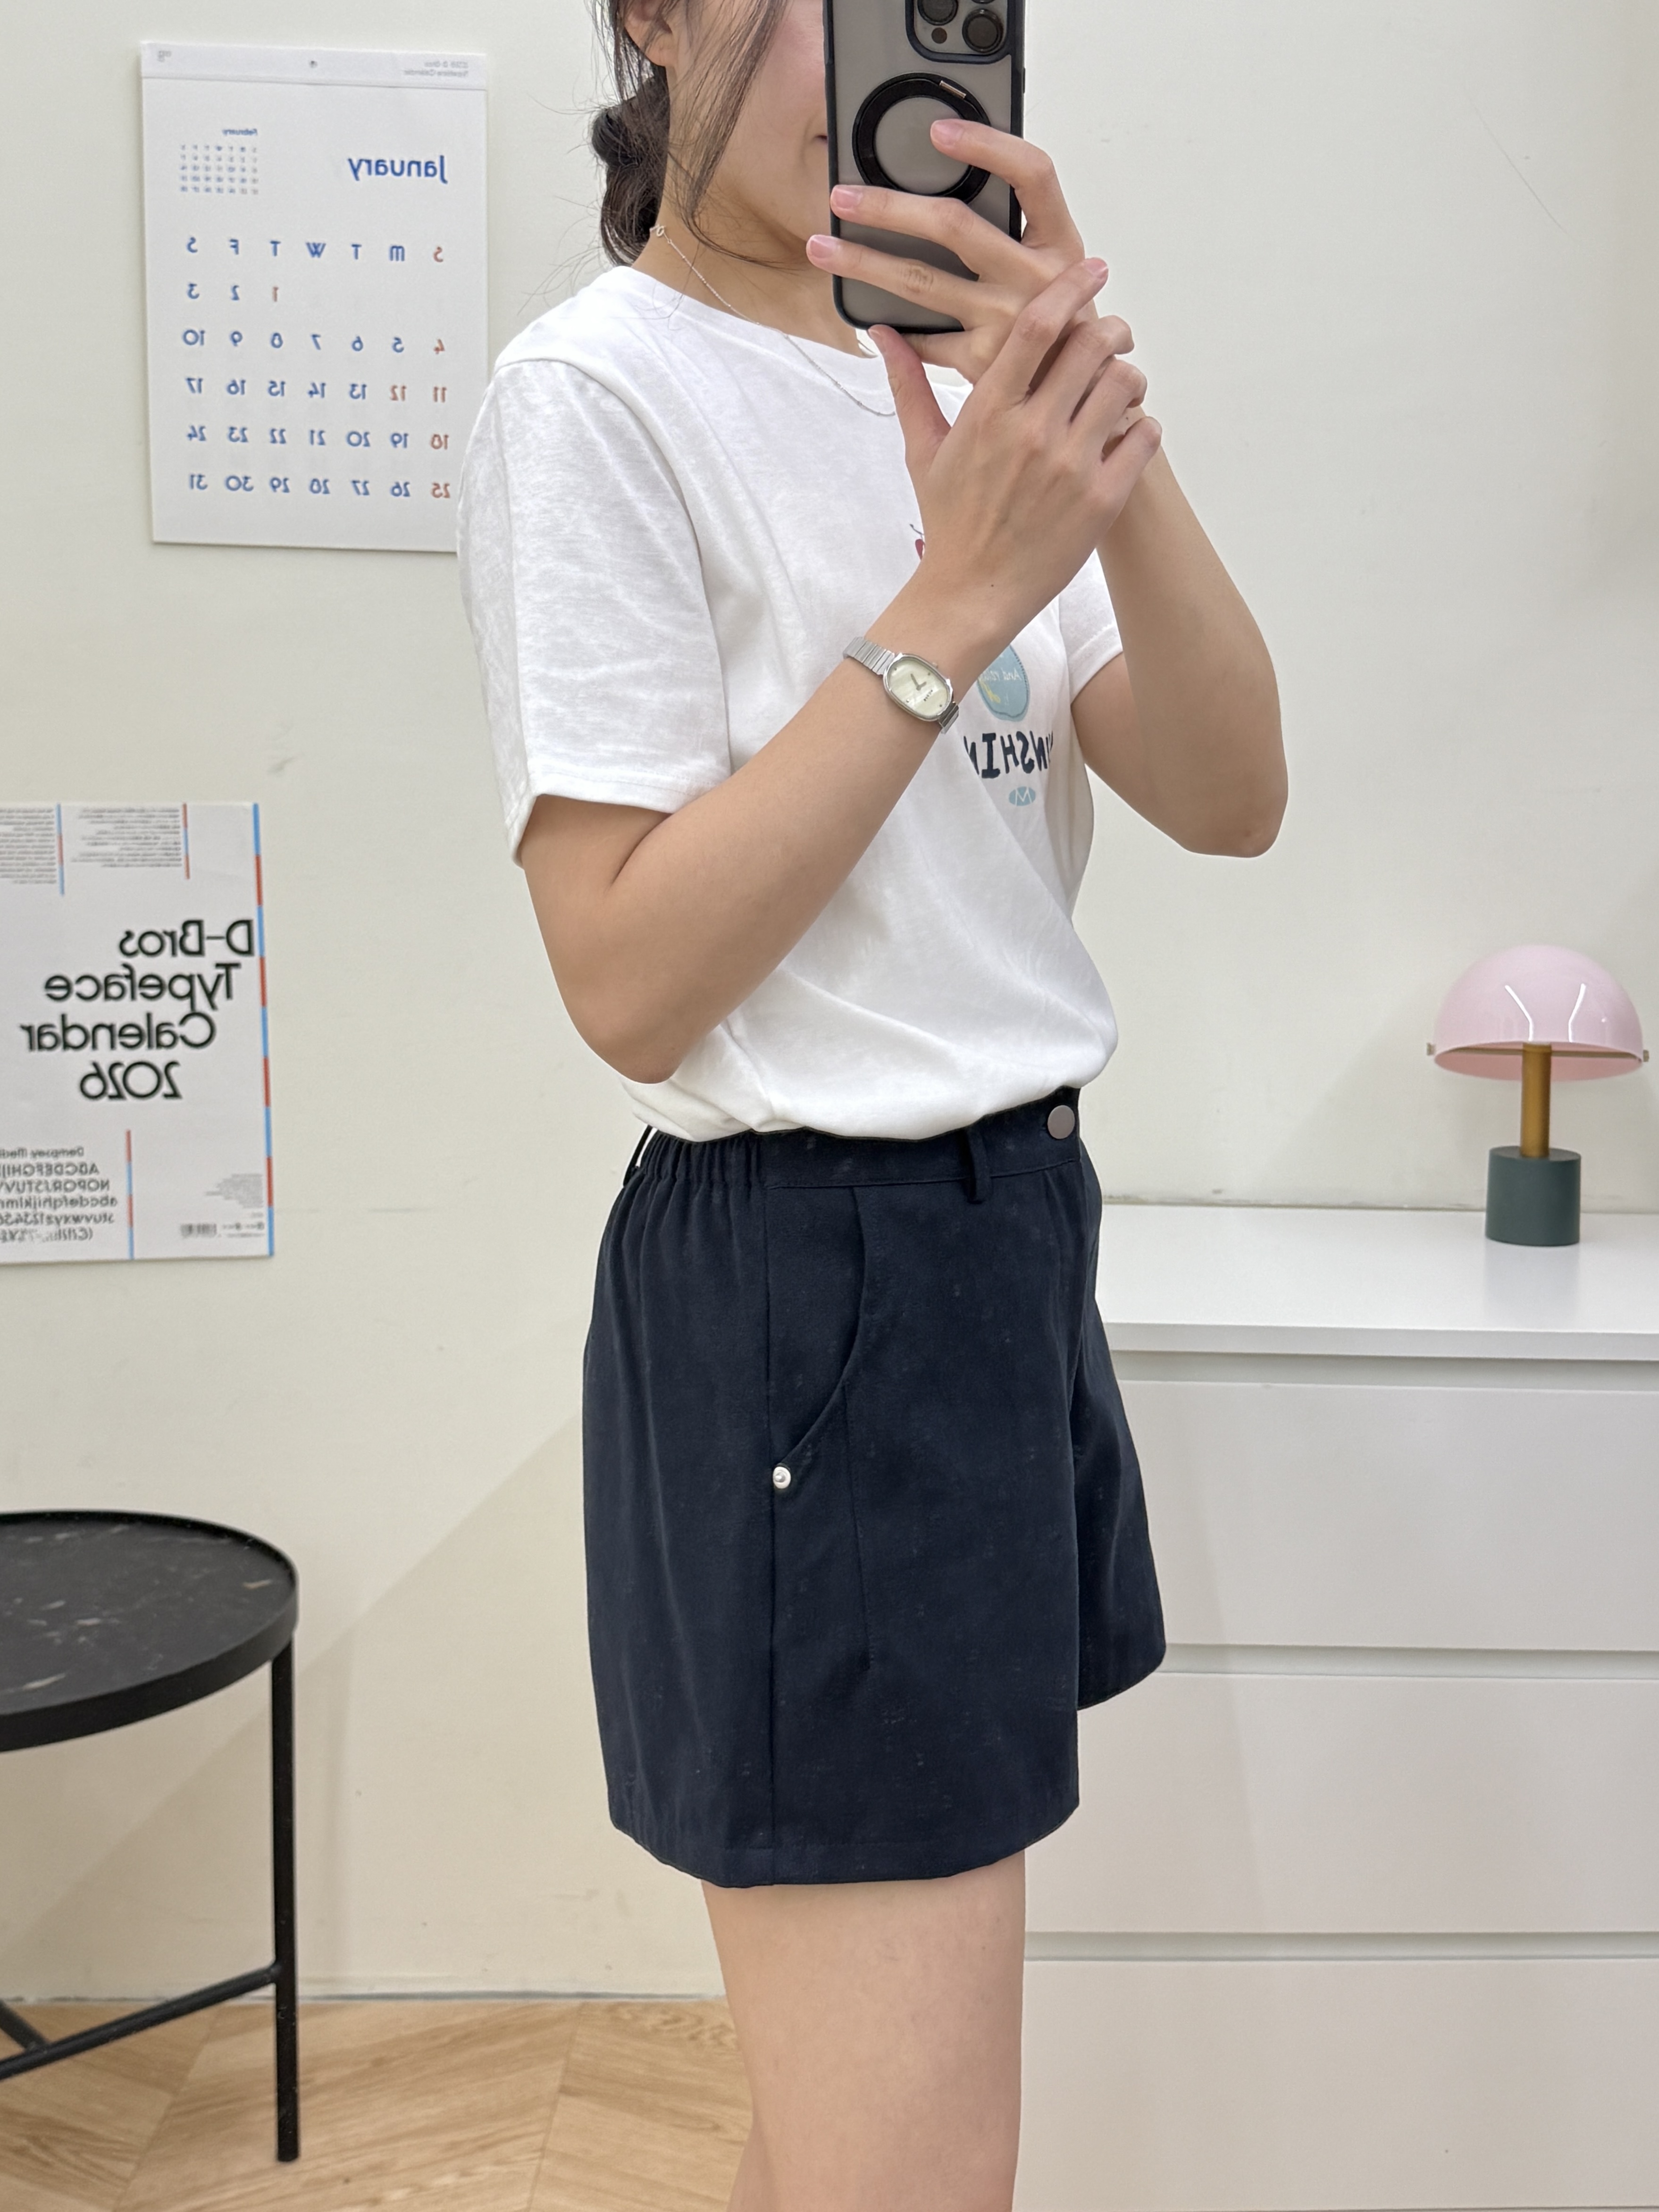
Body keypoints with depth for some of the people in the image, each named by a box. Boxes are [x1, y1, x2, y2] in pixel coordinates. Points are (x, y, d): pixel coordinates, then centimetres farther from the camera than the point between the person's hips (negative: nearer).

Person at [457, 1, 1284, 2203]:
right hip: (811, 1278, -8)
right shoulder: (598, 391, -9)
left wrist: (1105, 433, -15)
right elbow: (631, 985, -17)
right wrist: (962, 596, -21)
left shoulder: (948, 390, 14)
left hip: (1019, 1238, 8)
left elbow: (1229, 804, 0)